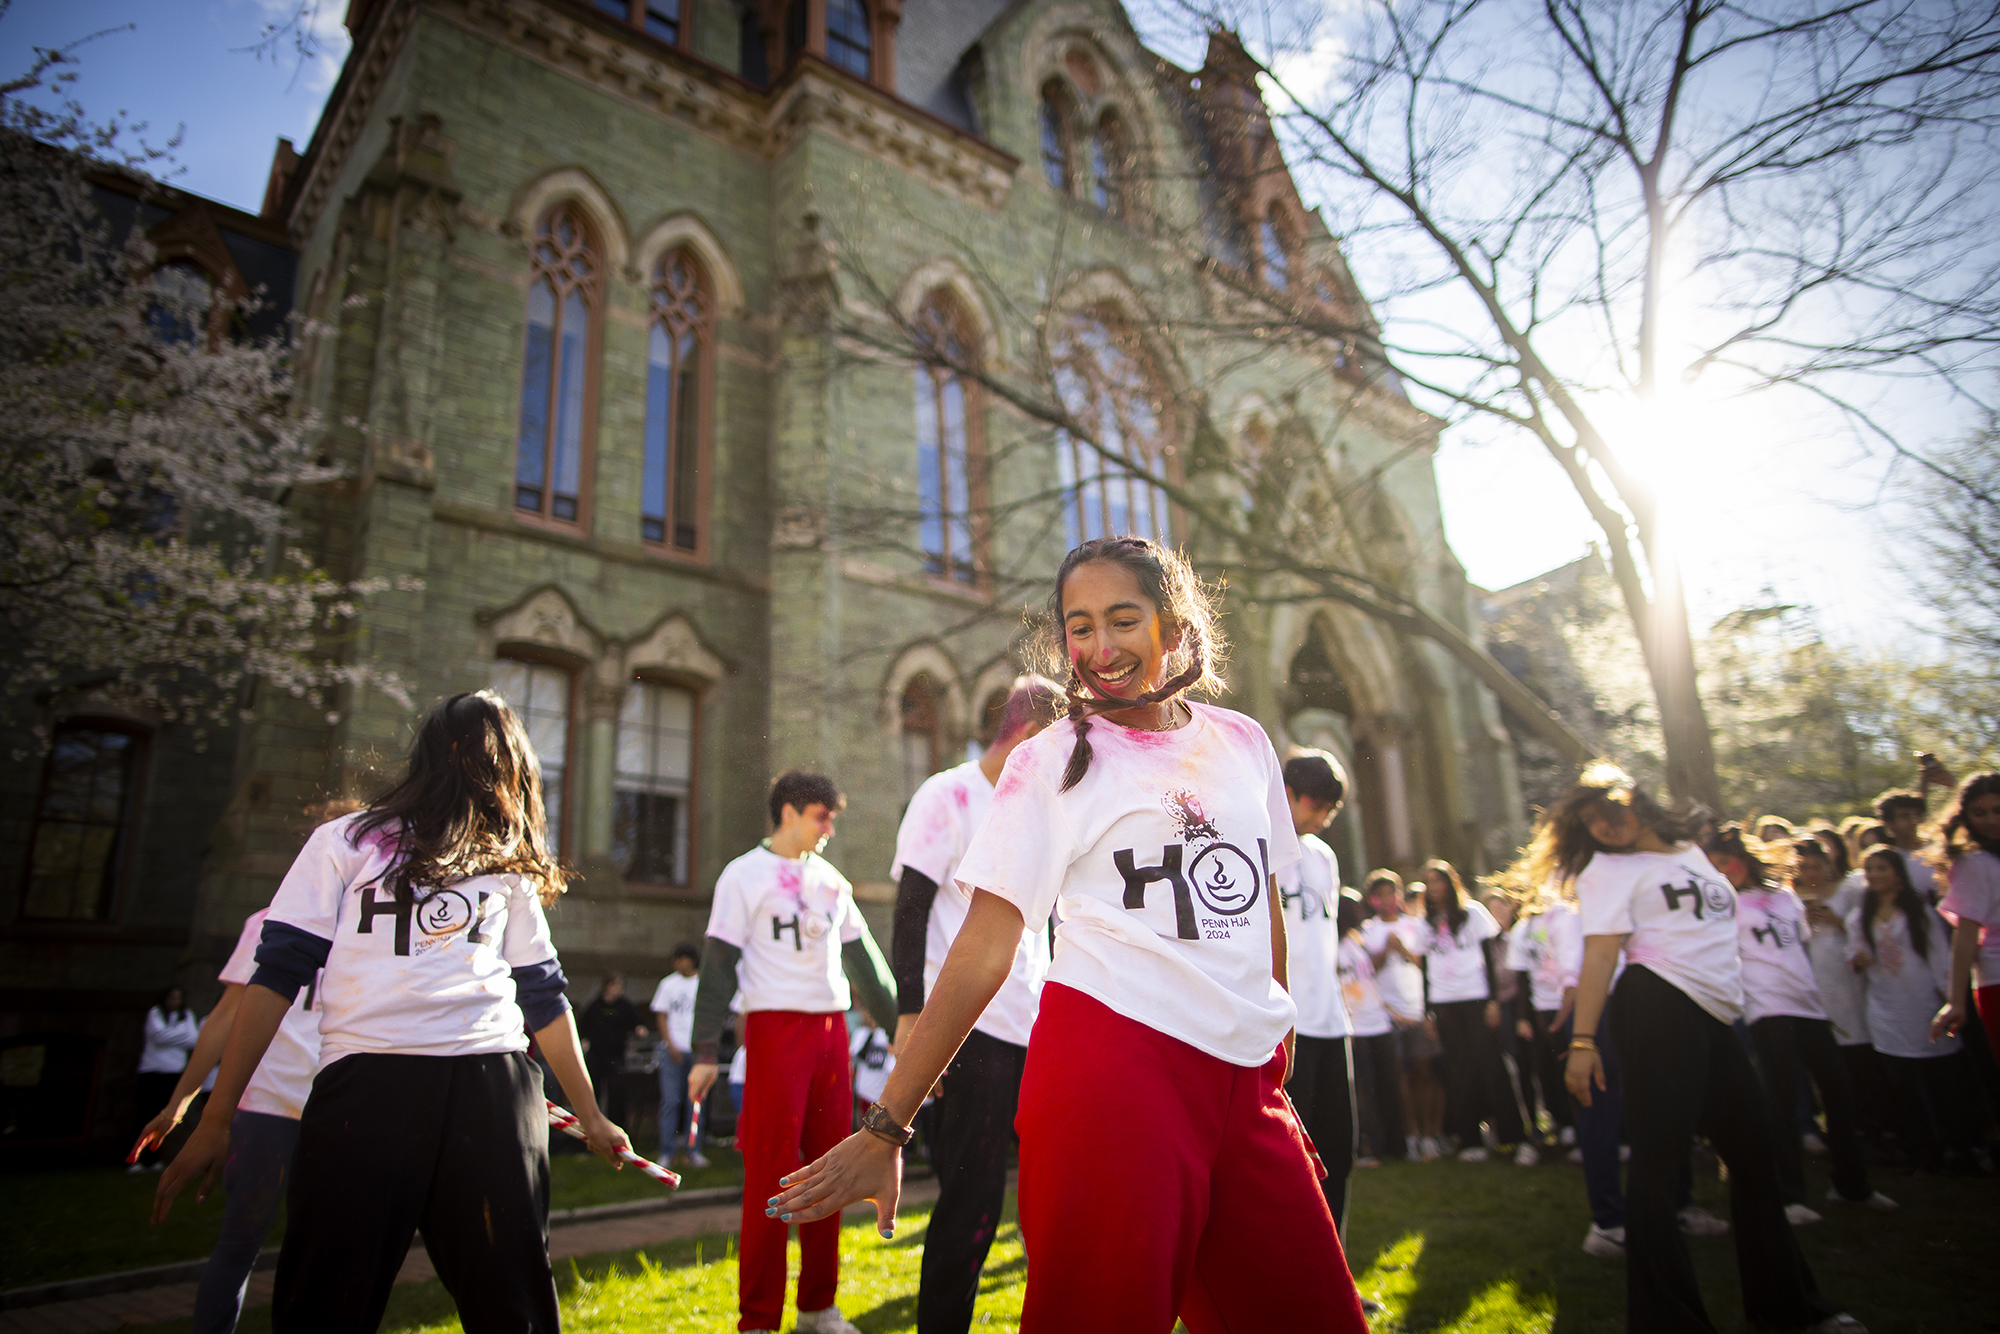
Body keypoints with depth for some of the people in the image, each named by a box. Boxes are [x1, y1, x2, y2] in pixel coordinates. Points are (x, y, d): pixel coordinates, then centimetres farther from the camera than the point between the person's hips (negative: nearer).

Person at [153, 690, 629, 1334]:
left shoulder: (509, 866, 21)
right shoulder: (347, 841, 12)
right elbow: (278, 973, 6)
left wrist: (589, 1114, 22)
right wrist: (216, 1119, 0)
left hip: (492, 1086, 3)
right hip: (365, 1082, -2)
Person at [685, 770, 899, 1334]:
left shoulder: (831, 879, 15)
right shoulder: (745, 874, -2)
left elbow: (863, 958, 19)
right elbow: (718, 963, -6)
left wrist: (900, 1026, 17)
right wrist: (706, 1051, -12)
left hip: (832, 1028, 6)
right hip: (777, 1028, -6)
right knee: (770, 1172, -4)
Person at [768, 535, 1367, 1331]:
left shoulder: (1243, 742, 11)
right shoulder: (1051, 763, -1)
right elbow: (983, 950, -6)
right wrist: (885, 1127, -11)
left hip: (1243, 1074, 5)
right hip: (1112, 1064, -4)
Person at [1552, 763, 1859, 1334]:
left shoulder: (1692, 854, 20)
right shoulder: (1607, 870, 0)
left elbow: (1721, 923, 27)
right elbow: (1600, 952, -11)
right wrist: (1582, 1040, -20)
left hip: (1714, 1015, 7)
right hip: (1659, 1008, -7)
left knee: (1754, 1151, 14)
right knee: (1658, 1157, -10)